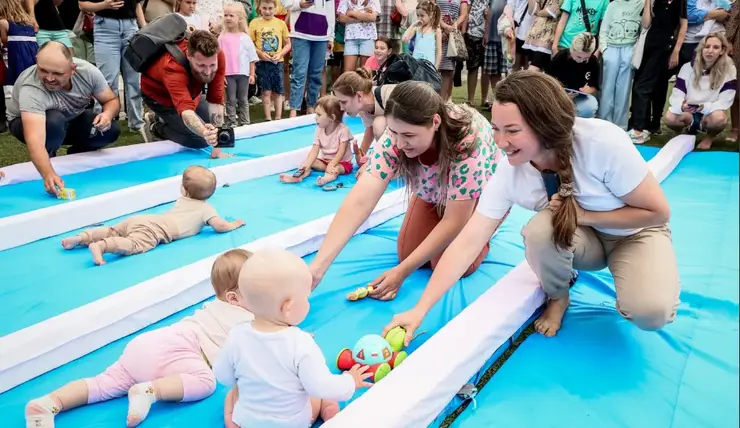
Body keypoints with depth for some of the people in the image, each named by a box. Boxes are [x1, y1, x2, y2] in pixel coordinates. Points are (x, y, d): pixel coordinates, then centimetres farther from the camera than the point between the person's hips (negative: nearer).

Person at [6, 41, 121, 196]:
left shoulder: (87, 71, -28)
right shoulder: (30, 89, -41)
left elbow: (112, 100, -12)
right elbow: (35, 140, -54)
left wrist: (107, 114, -37)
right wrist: (48, 174, -71)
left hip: (71, 120, 5)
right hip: (27, 122, -4)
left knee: (111, 130, -20)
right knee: (54, 121, -38)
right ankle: (46, 164, -9)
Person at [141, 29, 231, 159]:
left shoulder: (218, 56, -32)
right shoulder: (172, 67, -45)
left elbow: (216, 100, -31)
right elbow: (185, 109, -58)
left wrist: (217, 148, -36)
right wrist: (205, 132, -81)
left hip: (189, 91, 5)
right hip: (158, 94, -5)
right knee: (200, 139, -17)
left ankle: (162, 118, 22)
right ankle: (157, 126, 9)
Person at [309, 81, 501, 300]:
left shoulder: (468, 141, -42)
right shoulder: (395, 138, -32)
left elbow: (454, 221, -35)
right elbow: (359, 201, -40)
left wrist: (402, 272, -37)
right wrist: (317, 268, -48)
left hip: (483, 194, -3)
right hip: (434, 194, 4)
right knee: (407, 255, -8)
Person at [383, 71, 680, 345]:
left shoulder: (603, 143, -34)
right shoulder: (508, 174, -24)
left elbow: (657, 211, -21)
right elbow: (467, 243, -25)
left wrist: (584, 216, -27)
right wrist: (420, 310, -29)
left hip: (635, 233, -2)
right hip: (582, 238, 3)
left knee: (649, 312, -30)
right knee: (540, 229, -32)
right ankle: (557, 297, 0)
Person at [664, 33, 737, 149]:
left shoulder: (729, 70, -10)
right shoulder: (688, 67, -7)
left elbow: (724, 101, -13)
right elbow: (676, 95, -12)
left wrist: (705, 107, -32)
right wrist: (681, 106, -36)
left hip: (710, 112, -1)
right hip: (689, 113, 1)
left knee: (719, 118, -37)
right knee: (670, 117, -31)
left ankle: (710, 137, 1)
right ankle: (687, 131, 7)